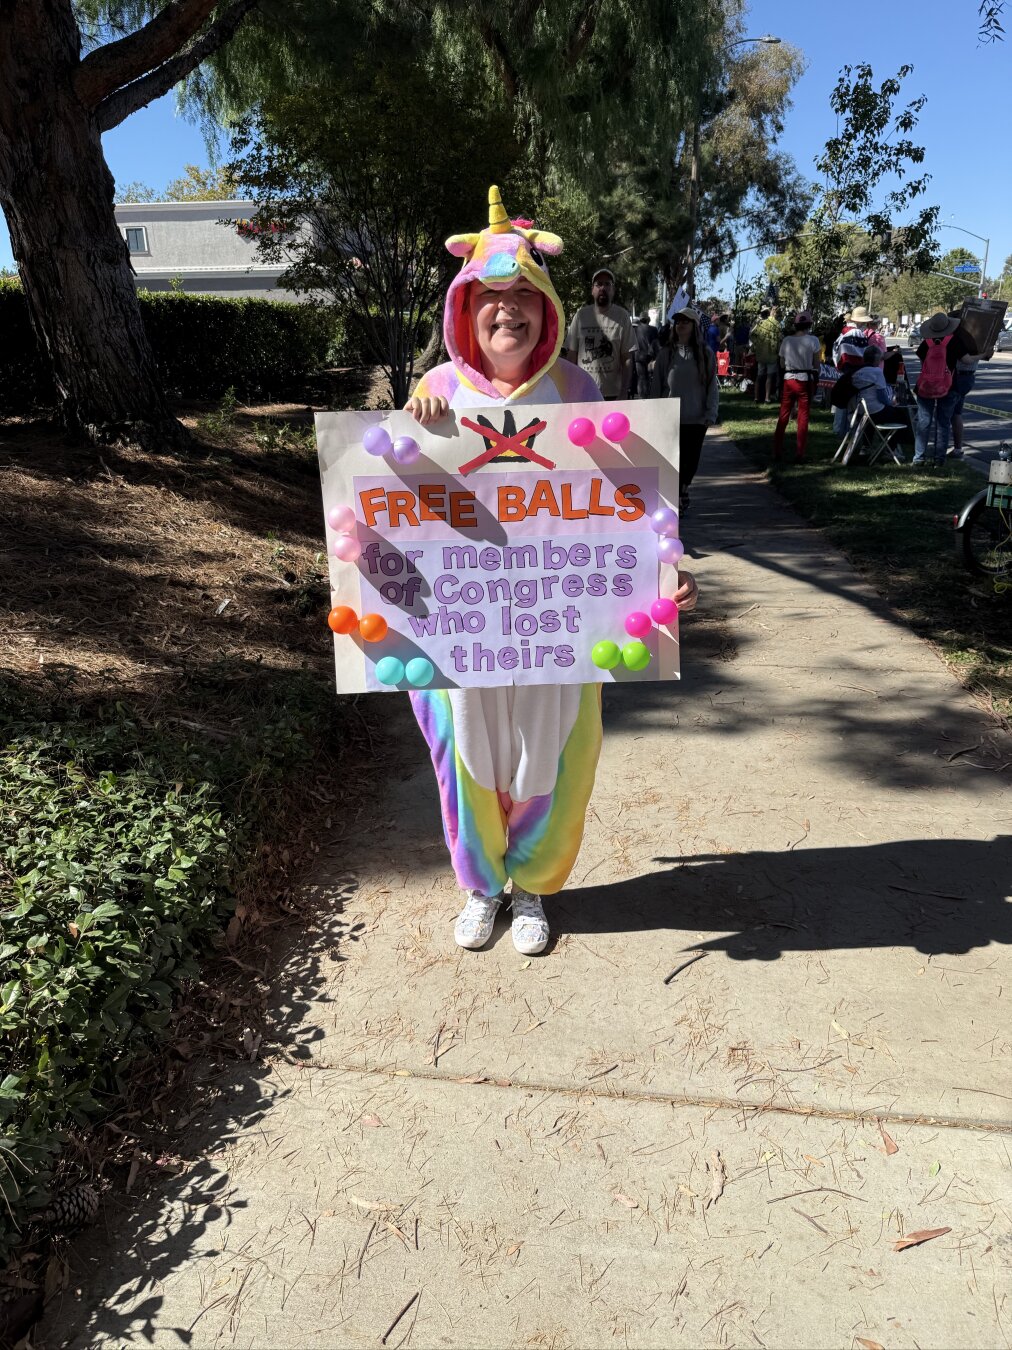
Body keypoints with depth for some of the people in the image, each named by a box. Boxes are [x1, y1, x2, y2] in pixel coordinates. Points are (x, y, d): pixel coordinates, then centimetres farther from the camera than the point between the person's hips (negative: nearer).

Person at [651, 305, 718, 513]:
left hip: (697, 419, 1)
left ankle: (683, 488, 32)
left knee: (692, 459, 8)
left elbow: (712, 386, 3)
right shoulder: (666, 353, 2)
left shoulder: (705, 354, 3)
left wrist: (711, 413, -7)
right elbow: (657, 386, 4)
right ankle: (676, 498, 9)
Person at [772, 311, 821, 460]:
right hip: (805, 380, -2)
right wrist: (816, 380, 8)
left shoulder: (787, 340, 1)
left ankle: (777, 451, 10)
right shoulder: (813, 340, -6)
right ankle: (800, 453, 5)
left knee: (783, 415, 9)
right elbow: (816, 364, -5)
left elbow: (782, 364, 6)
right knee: (803, 417, 4)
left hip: (788, 379, 2)